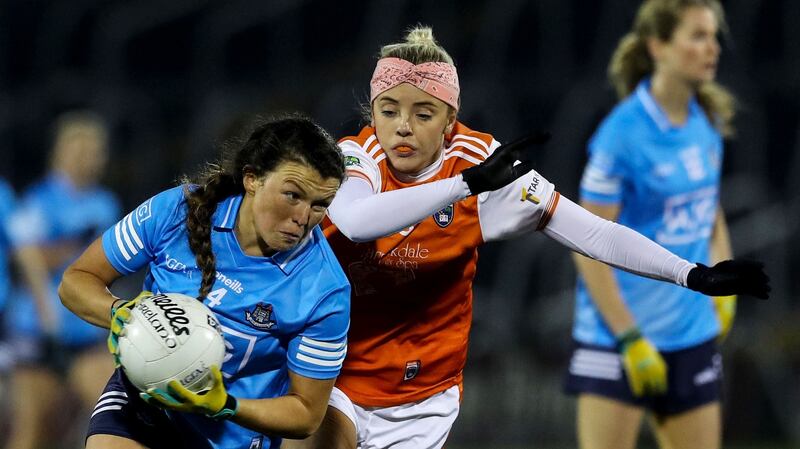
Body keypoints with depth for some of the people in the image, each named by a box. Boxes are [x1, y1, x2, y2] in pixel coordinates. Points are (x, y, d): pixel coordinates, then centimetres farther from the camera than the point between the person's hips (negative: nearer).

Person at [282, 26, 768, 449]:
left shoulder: (480, 160, -10)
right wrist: (469, 182, -42)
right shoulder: (354, 156, -13)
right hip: (331, 379, -1)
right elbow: (355, 221, -37)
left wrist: (694, 275, -19)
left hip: (423, 400, 1)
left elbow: (595, 234, -10)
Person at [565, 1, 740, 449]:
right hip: (618, 336, -7)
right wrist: (629, 339, -17)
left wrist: (723, 286, 8)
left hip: (694, 333, 7)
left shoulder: (706, 122, 5)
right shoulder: (624, 135, -16)